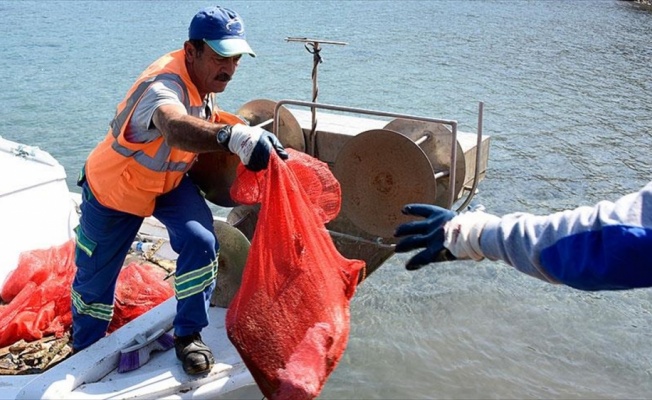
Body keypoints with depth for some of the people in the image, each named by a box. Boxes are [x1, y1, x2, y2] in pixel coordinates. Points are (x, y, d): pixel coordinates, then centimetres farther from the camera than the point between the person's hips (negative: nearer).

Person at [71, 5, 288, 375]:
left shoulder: (203, 79, -13)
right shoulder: (165, 85, -38)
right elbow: (176, 128, -63)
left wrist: (237, 127, -6)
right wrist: (233, 136, -81)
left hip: (170, 181, 6)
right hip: (115, 187, -5)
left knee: (201, 242, -19)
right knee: (95, 277, 10)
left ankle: (188, 335, 0)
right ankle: (84, 352, 38)